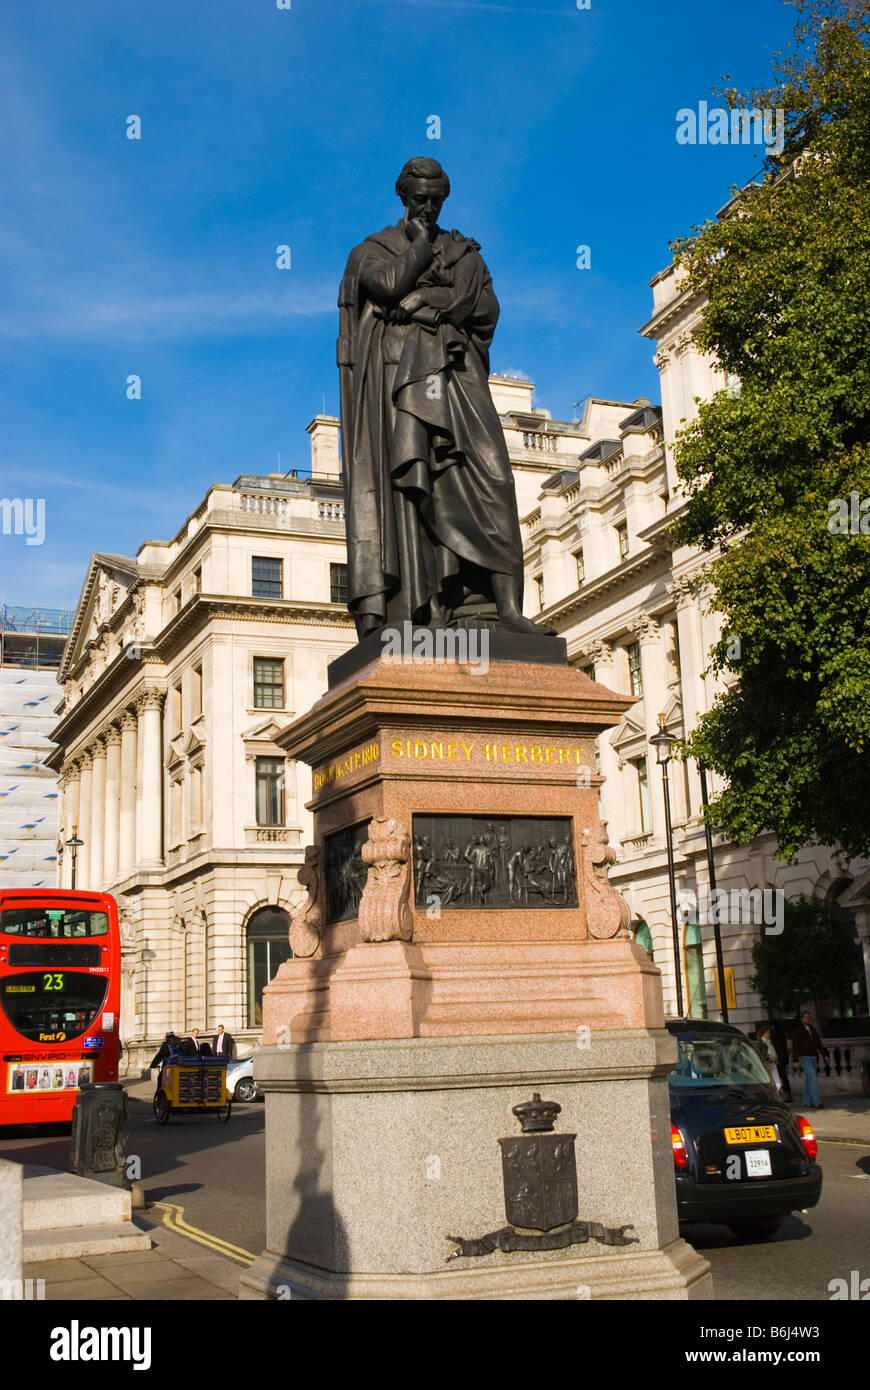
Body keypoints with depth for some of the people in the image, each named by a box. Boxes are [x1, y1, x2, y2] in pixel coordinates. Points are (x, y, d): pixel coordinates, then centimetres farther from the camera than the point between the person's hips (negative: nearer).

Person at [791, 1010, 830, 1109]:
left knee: (808, 1079, 10)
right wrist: (795, 1060, -12)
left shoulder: (813, 1030, 13)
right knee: (813, 1078, -16)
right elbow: (794, 1046, -7)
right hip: (804, 1058, -6)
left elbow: (819, 1044, 14)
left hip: (813, 1058, 6)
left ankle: (806, 1101, 17)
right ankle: (816, 1102, -19)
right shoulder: (797, 1031, -5)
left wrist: (825, 1055, 2)